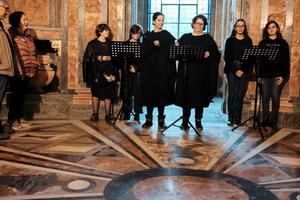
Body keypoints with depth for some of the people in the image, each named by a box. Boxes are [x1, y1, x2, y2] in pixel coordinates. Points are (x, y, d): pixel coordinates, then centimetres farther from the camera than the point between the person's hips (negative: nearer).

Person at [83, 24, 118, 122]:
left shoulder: (109, 44, 11)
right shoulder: (92, 44, 0)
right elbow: (88, 58, -5)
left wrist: (110, 58, -7)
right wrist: (100, 58, -15)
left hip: (108, 71, 3)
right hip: (96, 72, -3)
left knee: (108, 93, 0)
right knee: (96, 93, 1)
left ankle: (108, 114, 7)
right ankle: (95, 114, 8)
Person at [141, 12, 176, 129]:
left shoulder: (167, 35, 5)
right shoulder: (147, 35, 9)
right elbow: (143, 51, -1)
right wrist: (153, 45, -17)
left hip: (163, 69, -1)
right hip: (149, 69, 1)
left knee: (162, 92, 1)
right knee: (149, 92, 2)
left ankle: (161, 120, 10)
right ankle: (149, 119, 12)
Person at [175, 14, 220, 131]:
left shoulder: (208, 38, 9)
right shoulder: (185, 37, 12)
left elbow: (216, 53, 4)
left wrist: (209, 54, -15)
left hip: (202, 73, 0)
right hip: (186, 71, 1)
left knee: (200, 96, 3)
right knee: (186, 95, 0)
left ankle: (198, 120, 14)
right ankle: (185, 120, 10)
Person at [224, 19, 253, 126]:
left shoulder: (248, 41, 10)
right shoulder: (230, 40, 5)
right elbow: (227, 57, -1)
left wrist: (243, 70, -7)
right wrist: (235, 70, -9)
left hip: (244, 71, 1)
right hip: (232, 71, -1)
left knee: (240, 94, -1)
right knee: (232, 94, -4)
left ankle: (237, 119, 5)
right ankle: (231, 118, 0)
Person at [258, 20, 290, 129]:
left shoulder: (283, 43, 6)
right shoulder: (262, 43, 11)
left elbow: (286, 60, 2)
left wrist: (283, 75, -7)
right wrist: (259, 75, -2)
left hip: (278, 75, -2)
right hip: (265, 75, 2)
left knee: (275, 98, -2)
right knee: (265, 98, 2)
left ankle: (273, 122, 6)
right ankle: (265, 120, 11)